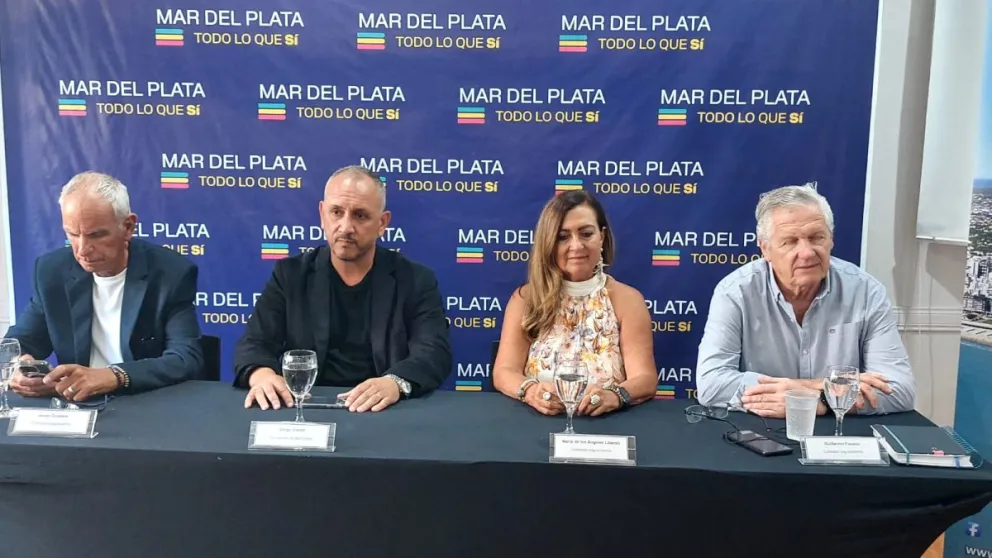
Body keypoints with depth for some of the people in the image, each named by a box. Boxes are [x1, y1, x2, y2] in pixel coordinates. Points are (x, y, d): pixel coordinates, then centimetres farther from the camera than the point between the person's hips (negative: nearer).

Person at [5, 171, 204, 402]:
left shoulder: (172, 273, -10)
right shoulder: (52, 271, 1)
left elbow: (188, 360, -18)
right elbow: (18, 344, 9)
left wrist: (112, 377, -32)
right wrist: (19, 367, -15)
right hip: (75, 406, 4)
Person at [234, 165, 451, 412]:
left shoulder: (416, 281, 2)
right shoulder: (290, 274, 7)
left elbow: (435, 352, -10)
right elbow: (254, 343, 1)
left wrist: (396, 382, -32)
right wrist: (261, 373, -24)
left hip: (384, 412, 0)